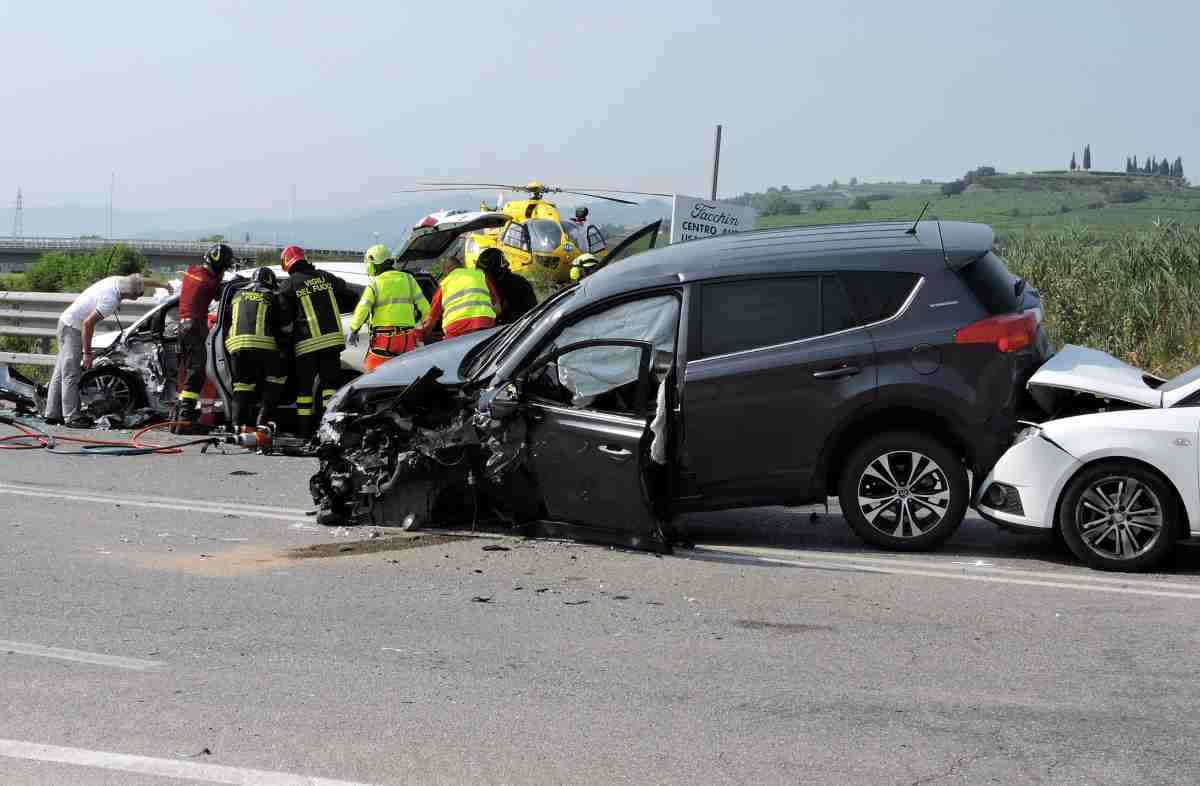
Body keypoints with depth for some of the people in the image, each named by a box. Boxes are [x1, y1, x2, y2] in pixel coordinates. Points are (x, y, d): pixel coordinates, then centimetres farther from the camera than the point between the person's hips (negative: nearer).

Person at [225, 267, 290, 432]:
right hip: (263, 344, -4)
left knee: (242, 383, 11)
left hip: (237, 344, 4)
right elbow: (287, 326, 14)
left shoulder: (238, 296, 22)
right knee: (277, 377, 11)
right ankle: (263, 418, 1)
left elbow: (228, 321, 26)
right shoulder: (272, 297, 10)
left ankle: (239, 423, -2)